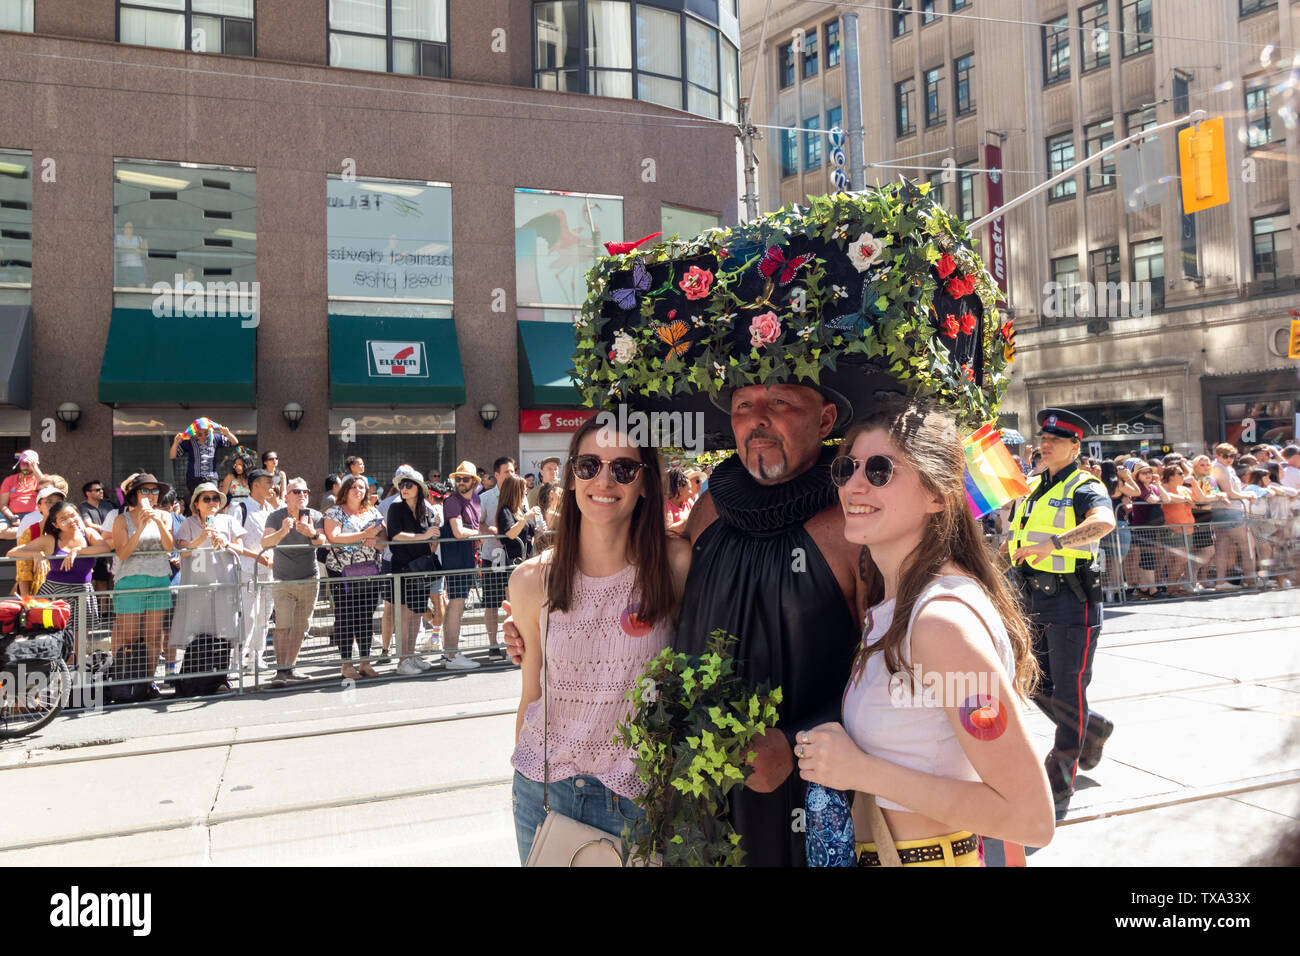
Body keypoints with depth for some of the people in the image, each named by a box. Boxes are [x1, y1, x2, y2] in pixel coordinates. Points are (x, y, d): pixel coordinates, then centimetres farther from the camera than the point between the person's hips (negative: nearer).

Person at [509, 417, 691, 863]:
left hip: (636, 797, -1)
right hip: (543, 791, 2)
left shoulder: (675, 565, -12)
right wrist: (525, 772, 10)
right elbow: (532, 695, 5)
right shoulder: (532, 580, -5)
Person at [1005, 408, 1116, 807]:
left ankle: (1060, 778, 14)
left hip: (1071, 602, -7)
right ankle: (1093, 729, 40)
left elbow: (1104, 522, -33)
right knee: (1039, 687, 14)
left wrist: (1052, 544, -42)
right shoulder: (1031, 488, 13)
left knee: (1068, 691, 2)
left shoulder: (1085, 488, -9)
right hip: (1033, 599, 7)